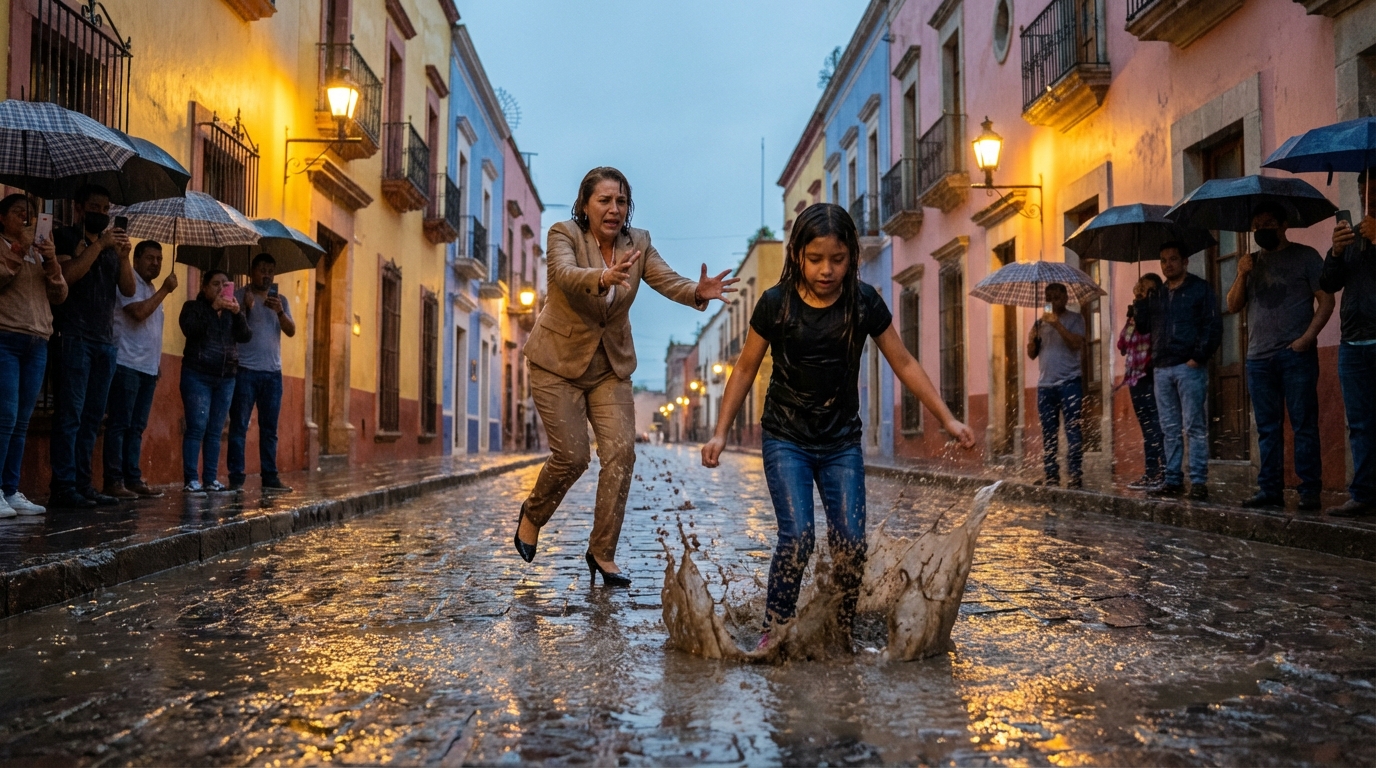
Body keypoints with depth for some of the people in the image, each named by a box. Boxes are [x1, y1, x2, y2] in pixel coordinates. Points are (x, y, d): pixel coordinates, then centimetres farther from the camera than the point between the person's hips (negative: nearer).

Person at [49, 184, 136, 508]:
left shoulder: (112, 245, 19)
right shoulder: (65, 237, 3)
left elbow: (129, 289, 9)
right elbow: (66, 275, -14)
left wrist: (124, 256, -6)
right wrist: (99, 244, -14)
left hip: (105, 341, 6)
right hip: (73, 338, -6)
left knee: (92, 417, 5)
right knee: (69, 414, -9)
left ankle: (83, 484, 7)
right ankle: (63, 487, -9)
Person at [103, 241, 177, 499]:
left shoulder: (152, 291, 22)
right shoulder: (129, 283, -5)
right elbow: (138, 312, -21)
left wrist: (158, 366, 18)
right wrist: (165, 290, -12)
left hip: (148, 368, 8)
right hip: (127, 364, -8)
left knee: (136, 427, 8)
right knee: (119, 425, -7)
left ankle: (133, 479, 9)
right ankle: (114, 482, -7)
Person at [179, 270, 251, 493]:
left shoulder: (235, 311, 16)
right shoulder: (193, 306, 5)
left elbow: (245, 337, 1)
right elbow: (190, 330, -15)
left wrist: (238, 313, -14)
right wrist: (213, 309, -19)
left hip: (226, 378, 4)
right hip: (197, 375, -4)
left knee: (215, 431, 4)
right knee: (197, 428, -10)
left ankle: (210, 479, 6)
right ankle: (192, 480, -9)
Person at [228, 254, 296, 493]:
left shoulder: (281, 300, 14)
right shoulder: (240, 296, 2)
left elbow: (291, 331, 2)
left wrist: (280, 312, -16)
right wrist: (246, 308, -21)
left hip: (273, 372, 4)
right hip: (245, 370, -4)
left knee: (269, 429, 6)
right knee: (239, 426, -3)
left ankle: (270, 477, 9)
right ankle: (236, 479, 0)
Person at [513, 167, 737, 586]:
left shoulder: (638, 243, -2)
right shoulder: (564, 234, -14)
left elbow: (668, 280, -17)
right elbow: (565, 274, -34)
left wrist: (698, 292, -40)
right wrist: (603, 278, -56)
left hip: (611, 366, 4)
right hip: (558, 361, -4)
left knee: (621, 451, -8)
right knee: (571, 457, -5)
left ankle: (603, 552, 5)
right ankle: (532, 514, 27)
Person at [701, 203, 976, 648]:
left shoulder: (865, 303, -8)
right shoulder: (775, 304, -12)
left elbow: (903, 364, 2)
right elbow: (746, 368, -1)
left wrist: (947, 419, 0)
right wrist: (721, 432, -2)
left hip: (842, 441, 2)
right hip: (786, 440, -2)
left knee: (850, 541, -5)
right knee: (797, 537, -15)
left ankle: (842, 635, 12)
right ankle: (773, 632, 0)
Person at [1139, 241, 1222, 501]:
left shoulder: (1200, 289, 3)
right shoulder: (1156, 295, 20)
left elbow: (1213, 327, -5)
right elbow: (1144, 324, 16)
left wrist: (1198, 357, -13)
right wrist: (1139, 301, 3)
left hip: (1189, 367, -6)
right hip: (1162, 369, 6)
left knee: (1195, 427, -6)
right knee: (1170, 429, 7)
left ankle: (1199, 481, -6)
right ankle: (1173, 479, 11)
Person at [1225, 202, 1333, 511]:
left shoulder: (1305, 256, 2)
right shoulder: (1251, 262, 16)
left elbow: (1326, 300, -3)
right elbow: (1233, 306, 12)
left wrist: (1307, 337, -14)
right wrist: (1242, 274, -4)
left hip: (1295, 355, -5)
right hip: (1258, 358, 5)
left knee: (1304, 425, -4)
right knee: (1267, 428, 7)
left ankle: (1310, 491, -1)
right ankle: (1269, 490, 10)